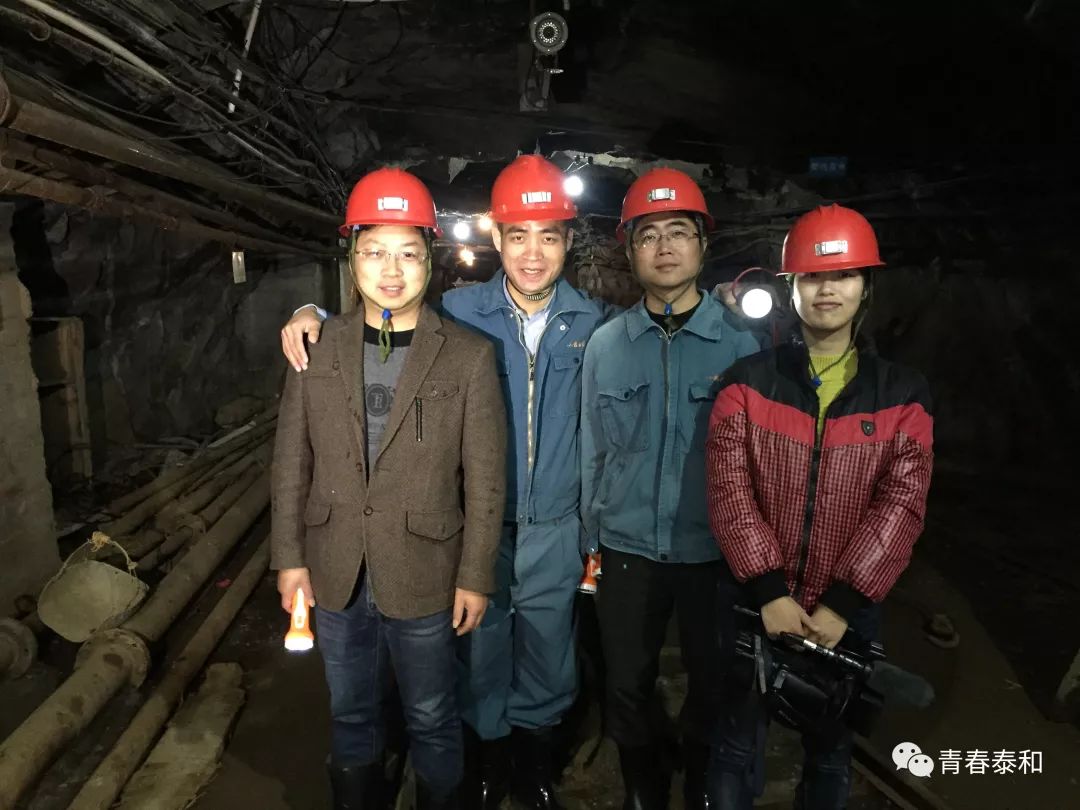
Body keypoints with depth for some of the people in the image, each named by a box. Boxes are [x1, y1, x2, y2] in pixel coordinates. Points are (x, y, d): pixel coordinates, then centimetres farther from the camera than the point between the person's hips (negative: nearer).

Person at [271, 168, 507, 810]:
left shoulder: (470, 357, -10)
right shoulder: (317, 348, -1)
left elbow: (485, 479, -8)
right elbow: (292, 460, 3)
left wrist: (475, 577, -6)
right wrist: (290, 556, 3)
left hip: (425, 580, -2)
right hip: (336, 576, 3)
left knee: (433, 722, 17)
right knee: (351, 716, 23)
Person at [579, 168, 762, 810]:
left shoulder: (743, 341, -6)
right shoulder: (606, 343, -2)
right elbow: (593, 452, 3)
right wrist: (591, 543, 7)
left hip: (716, 551, -1)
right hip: (628, 550, 1)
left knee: (714, 686, 17)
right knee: (627, 687, 15)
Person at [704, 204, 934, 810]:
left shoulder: (903, 394, 0)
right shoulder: (749, 382, -3)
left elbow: (902, 504, -7)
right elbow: (729, 488, -10)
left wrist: (843, 603, -14)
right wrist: (769, 591, -17)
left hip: (847, 612, 1)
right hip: (754, 602, -1)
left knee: (833, 749, 20)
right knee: (738, 745, 14)